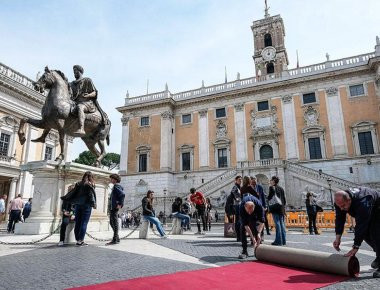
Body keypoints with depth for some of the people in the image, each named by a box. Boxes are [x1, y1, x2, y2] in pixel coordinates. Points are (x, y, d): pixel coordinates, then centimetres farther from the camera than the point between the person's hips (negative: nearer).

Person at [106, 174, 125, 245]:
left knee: (115, 223, -5)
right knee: (112, 222, 16)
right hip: (112, 207, 10)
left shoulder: (116, 186, -13)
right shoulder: (115, 186, 18)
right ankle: (117, 238, 24)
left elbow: (123, 194, -27)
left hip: (114, 207, -10)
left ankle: (115, 239, 0)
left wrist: (120, 204, -24)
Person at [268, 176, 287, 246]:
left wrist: (267, 200, 9)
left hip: (275, 208, -6)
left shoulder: (272, 188, -6)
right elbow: (284, 199, 16)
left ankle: (278, 241, -5)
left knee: (277, 224, -6)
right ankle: (283, 241, 14)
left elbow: (270, 197, -12)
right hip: (281, 208, 6)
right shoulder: (281, 188, 14)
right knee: (282, 224, 9)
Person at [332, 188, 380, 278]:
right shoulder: (340, 202, -22)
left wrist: (355, 247, -39)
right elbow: (339, 219, -17)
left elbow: (361, 226, -42)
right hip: (364, 212, 7)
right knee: (366, 234, 4)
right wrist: (338, 237, -27)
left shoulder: (362, 203, -44)